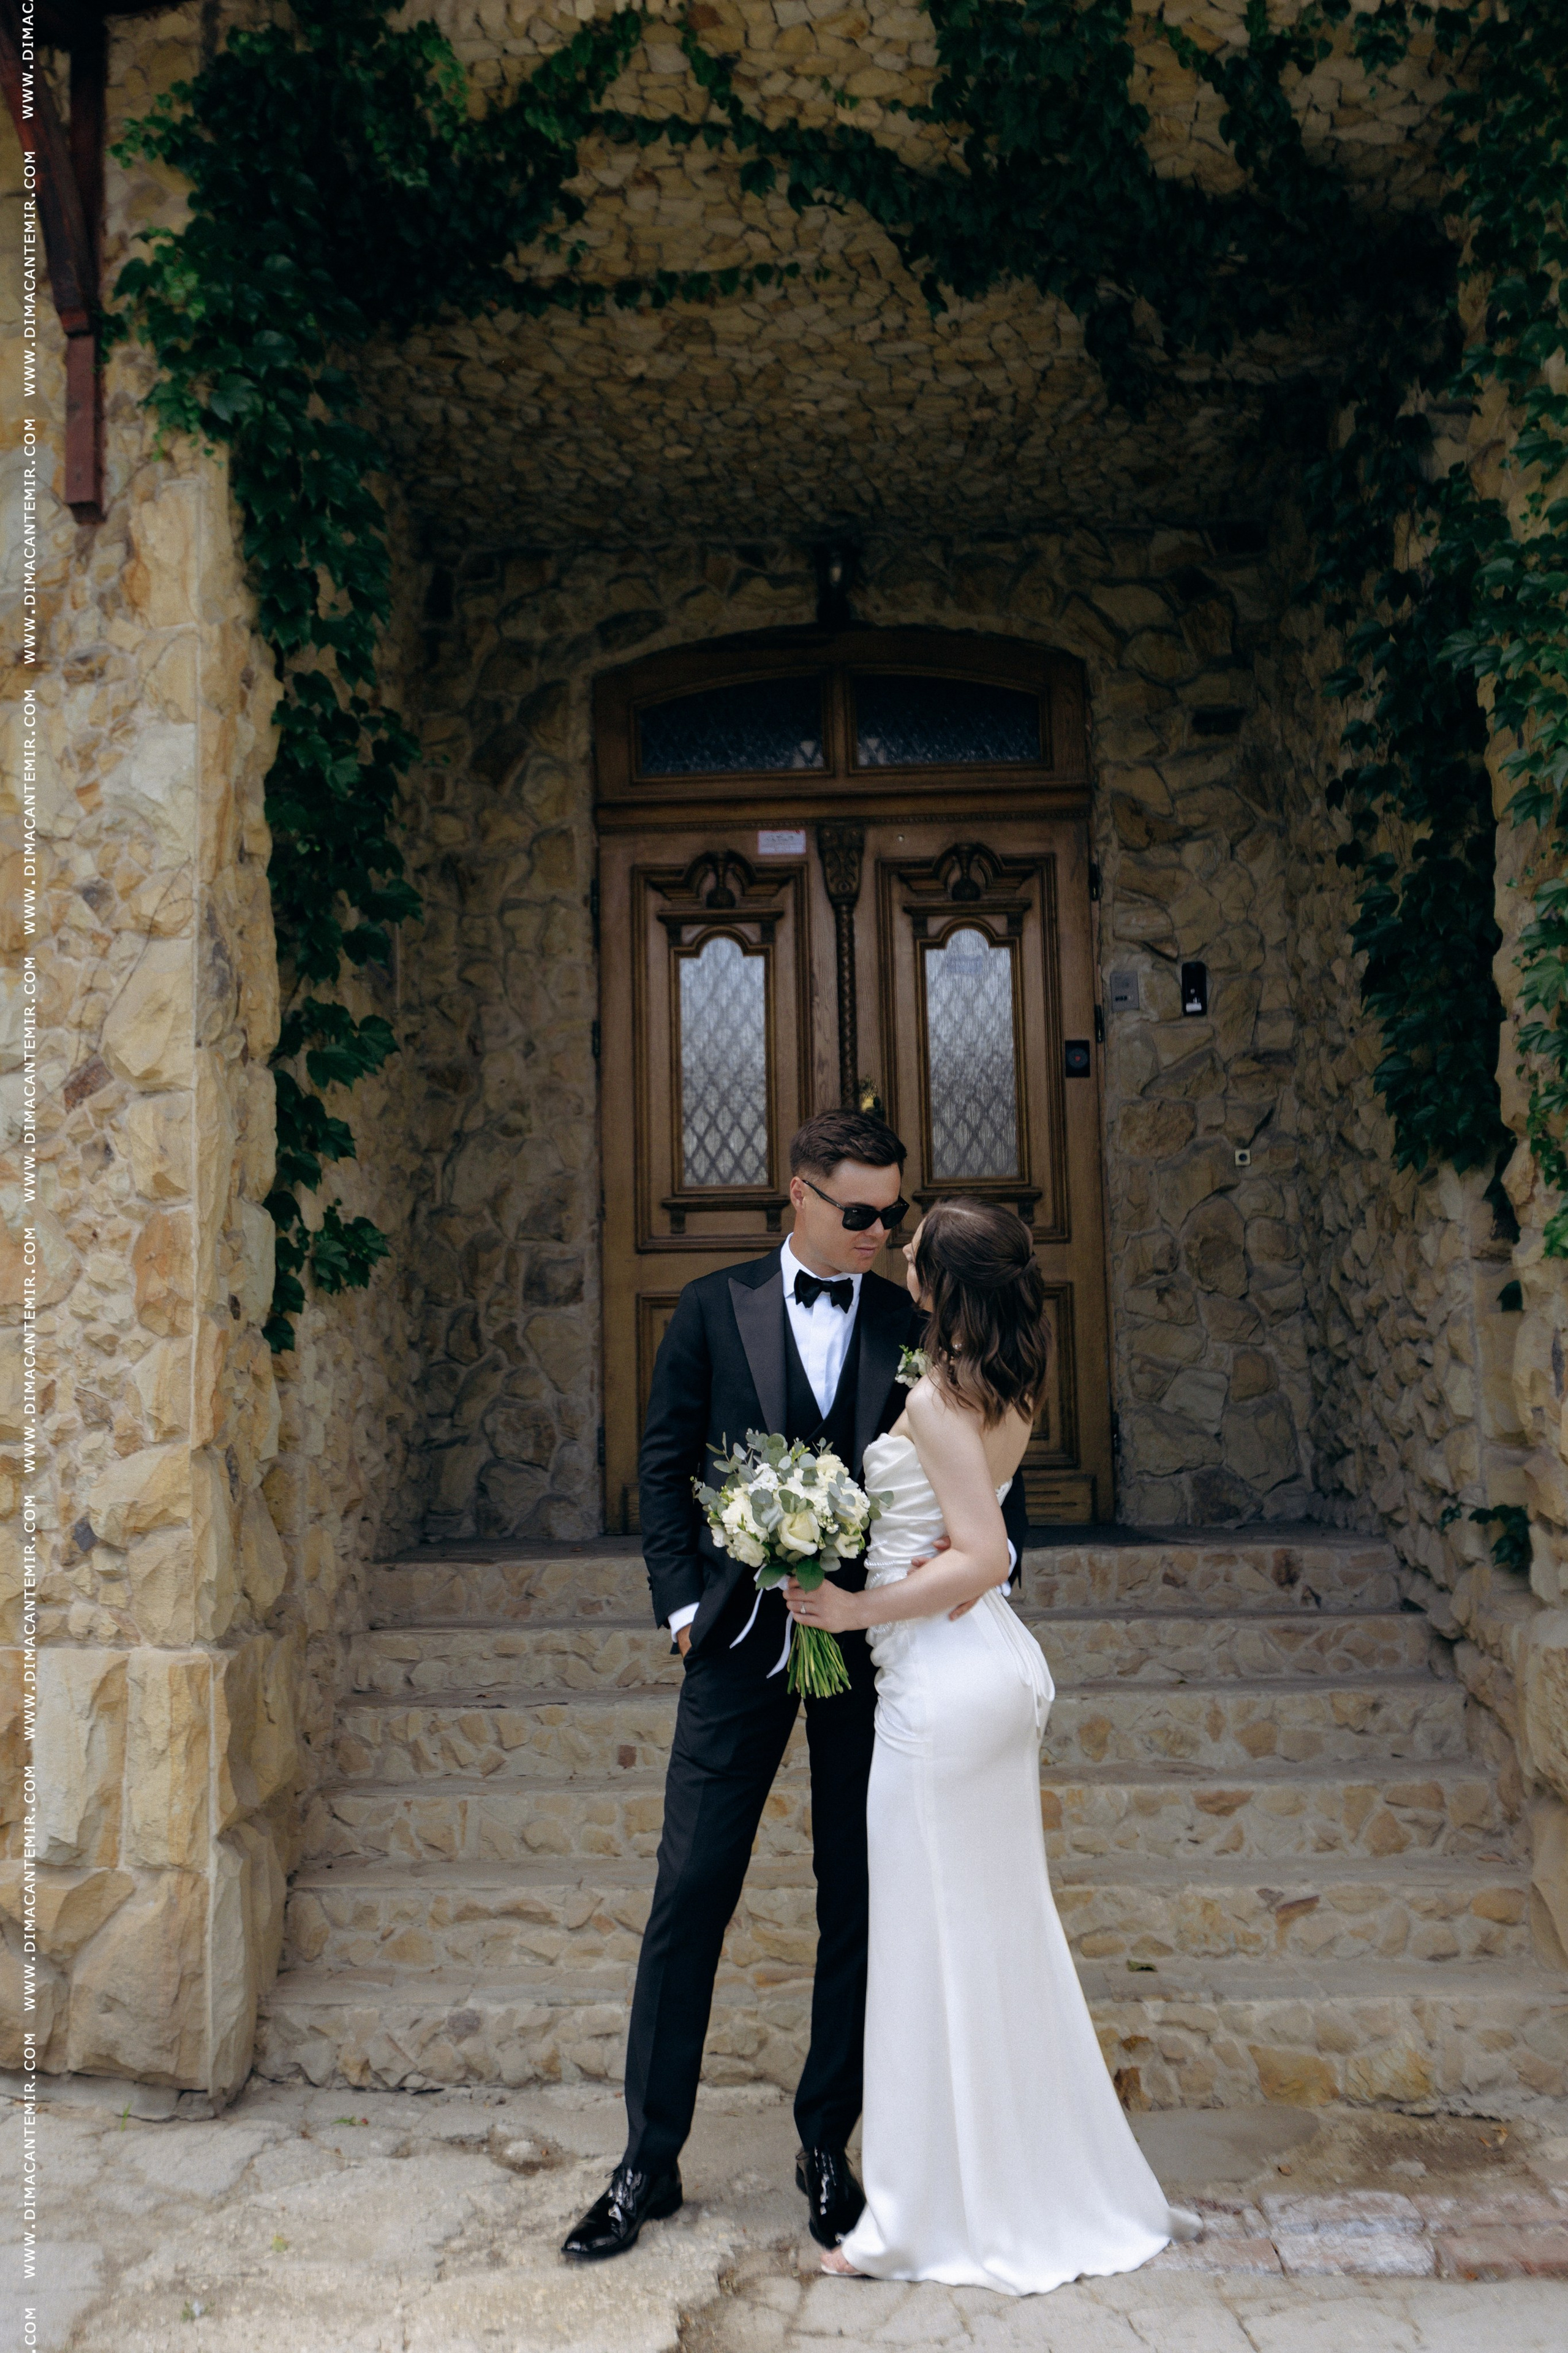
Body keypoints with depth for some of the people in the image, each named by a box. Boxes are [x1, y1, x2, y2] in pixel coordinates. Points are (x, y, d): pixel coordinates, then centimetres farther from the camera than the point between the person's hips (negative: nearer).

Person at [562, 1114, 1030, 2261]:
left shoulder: (914, 1326, 4)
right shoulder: (715, 1307, 2)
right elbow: (665, 1463, 4)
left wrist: (997, 1542, -13)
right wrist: (682, 1599, -4)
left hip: (871, 1643, 1)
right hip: (740, 1639, -1)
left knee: (856, 1905, 10)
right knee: (689, 1897, 3)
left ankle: (827, 2147, 28)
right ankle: (650, 2160, 18)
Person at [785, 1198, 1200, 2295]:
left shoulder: (938, 1398, -19)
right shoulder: (1008, 1389, 7)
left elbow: (979, 1558, -22)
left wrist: (855, 1611, -16)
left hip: (943, 1681, -9)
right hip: (998, 1668, 9)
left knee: (934, 1941, 2)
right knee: (1006, 1932, 19)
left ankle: (930, 2220, 16)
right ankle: (1054, 2187, 33)